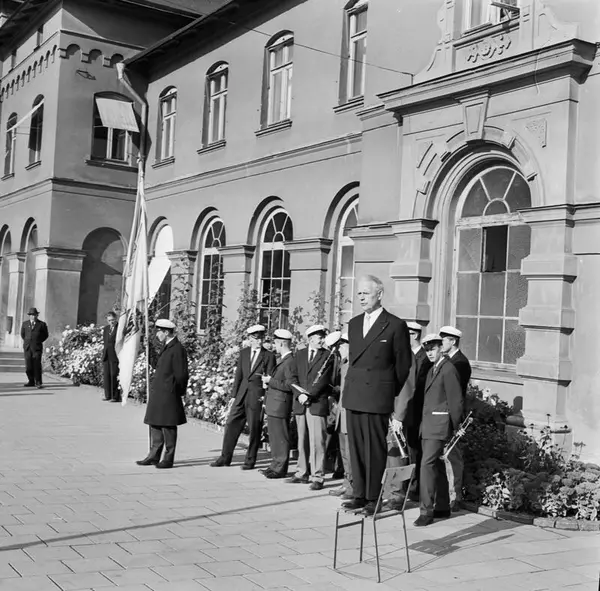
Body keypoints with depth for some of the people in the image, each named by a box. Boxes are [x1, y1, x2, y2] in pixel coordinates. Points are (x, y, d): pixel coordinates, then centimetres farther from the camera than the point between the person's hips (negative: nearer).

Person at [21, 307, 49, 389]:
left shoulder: (42, 324, 3)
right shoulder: (25, 324, 13)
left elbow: (45, 335, 11)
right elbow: (22, 334, 25)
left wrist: (38, 342, 5)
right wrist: (27, 341, 15)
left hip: (37, 348, -3)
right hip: (27, 347, 3)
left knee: (37, 365, -7)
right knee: (28, 366, 2)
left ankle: (38, 383, -3)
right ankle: (31, 381, 12)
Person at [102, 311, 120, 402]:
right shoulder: (105, 329, 16)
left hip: (115, 355, -7)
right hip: (106, 356, 7)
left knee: (114, 375, -7)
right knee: (107, 375, 8)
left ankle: (116, 397, -3)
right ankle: (108, 395, 15)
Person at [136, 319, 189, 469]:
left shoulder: (177, 349, -15)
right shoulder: (165, 347, 15)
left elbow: (181, 374, -14)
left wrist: (177, 392, -8)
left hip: (168, 395, -10)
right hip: (157, 393, 10)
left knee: (168, 427, -1)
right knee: (155, 425, 13)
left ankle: (168, 459, 6)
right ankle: (154, 456, 22)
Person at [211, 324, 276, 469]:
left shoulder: (269, 356, -2)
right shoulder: (243, 353, 10)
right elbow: (238, 375, 13)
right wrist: (234, 394, 9)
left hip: (257, 396, -4)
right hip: (242, 393, 4)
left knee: (254, 429, 2)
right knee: (231, 424, 4)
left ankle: (250, 460, 14)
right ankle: (225, 457, 15)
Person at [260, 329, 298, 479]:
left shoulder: (290, 362, -17)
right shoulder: (281, 360, 15)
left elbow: (291, 385, -22)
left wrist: (271, 381, -17)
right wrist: (268, 383, 10)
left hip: (280, 406, -10)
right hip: (273, 406, 10)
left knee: (280, 438, -2)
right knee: (274, 437, 16)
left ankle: (280, 469, 5)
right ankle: (275, 465, 26)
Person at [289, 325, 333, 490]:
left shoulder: (327, 356, 2)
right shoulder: (299, 354, 14)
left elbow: (323, 380, -6)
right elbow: (294, 377, 10)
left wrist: (308, 395, -12)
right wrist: (299, 395, -5)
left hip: (318, 404, -4)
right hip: (300, 404, 4)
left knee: (317, 441, -7)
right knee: (302, 441, 10)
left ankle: (317, 477, -5)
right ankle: (302, 473, 19)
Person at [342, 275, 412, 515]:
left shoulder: (395, 326, -5)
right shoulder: (354, 324, 13)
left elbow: (403, 366, 0)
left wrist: (392, 395, 5)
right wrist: (350, 387, 14)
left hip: (377, 398, -6)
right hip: (353, 396, 6)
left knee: (375, 449, 0)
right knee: (356, 448, 9)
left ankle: (374, 497, 10)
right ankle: (360, 494, 19)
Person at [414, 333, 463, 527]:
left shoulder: (449, 369, -10)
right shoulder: (432, 370, 17)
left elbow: (455, 401, -11)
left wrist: (456, 427, -9)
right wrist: (423, 423, 10)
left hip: (439, 425, -9)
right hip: (427, 424, 9)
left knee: (427, 464, -13)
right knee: (436, 465, 13)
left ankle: (426, 511, -10)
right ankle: (442, 508, 21)